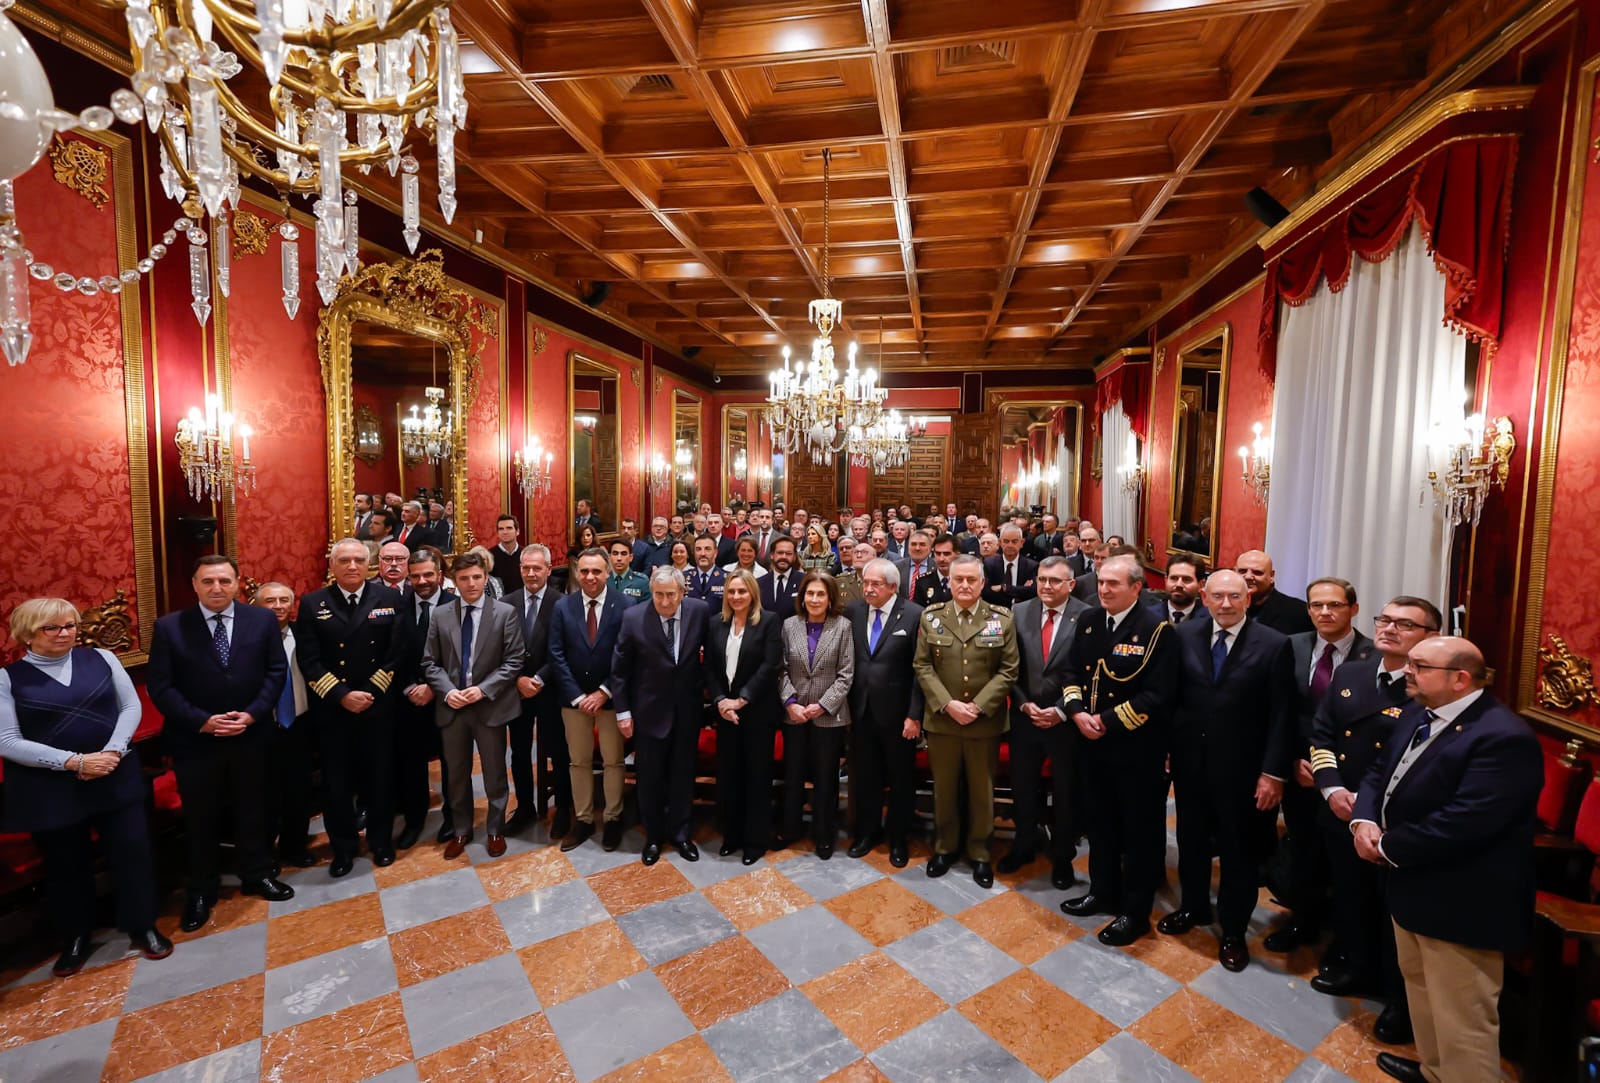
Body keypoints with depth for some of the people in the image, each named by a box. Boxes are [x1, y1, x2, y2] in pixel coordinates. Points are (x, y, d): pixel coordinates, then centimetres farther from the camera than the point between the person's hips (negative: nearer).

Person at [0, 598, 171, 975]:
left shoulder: (101, 659, 1)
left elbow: (131, 707, 0)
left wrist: (112, 752, -14)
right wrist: (74, 762, -19)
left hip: (115, 777, 1)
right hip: (49, 789, -1)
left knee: (133, 851, 6)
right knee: (65, 866, 14)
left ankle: (143, 927, 24)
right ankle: (75, 939, 36)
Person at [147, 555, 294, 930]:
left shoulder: (262, 620, -3)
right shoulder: (169, 627, -5)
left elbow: (277, 670, -2)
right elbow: (159, 685, -7)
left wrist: (253, 714, -14)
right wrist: (202, 721, -17)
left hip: (251, 737, 1)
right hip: (195, 741, -1)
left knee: (253, 810, 15)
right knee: (200, 818, 14)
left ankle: (257, 875, 34)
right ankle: (200, 891, 33)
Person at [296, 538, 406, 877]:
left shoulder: (390, 598, -1)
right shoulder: (312, 604, 1)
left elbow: (397, 652, -4)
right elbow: (308, 660, -4)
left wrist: (370, 693, -11)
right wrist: (342, 696, -13)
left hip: (378, 706, 0)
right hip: (331, 709, 1)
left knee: (380, 776, 10)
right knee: (336, 781, 11)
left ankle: (381, 841, 29)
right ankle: (343, 847, 30)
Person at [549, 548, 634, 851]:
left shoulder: (625, 605, -9)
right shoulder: (563, 606, -1)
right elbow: (556, 655, -3)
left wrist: (604, 692, -13)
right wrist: (577, 696, -10)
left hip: (610, 697, -2)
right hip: (573, 697, 2)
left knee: (613, 761, 11)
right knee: (579, 762, 14)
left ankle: (613, 819, 27)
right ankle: (583, 820, 29)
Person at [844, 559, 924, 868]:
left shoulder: (914, 615, -11)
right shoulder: (852, 612, 1)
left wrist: (914, 715, -12)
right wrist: (846, 706, -1)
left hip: (897, 713, -3)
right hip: (860, 711, 3)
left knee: (901, 778, 13)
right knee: (864, 776, 17)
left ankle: (899, 838, 34)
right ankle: (868, 831, 38)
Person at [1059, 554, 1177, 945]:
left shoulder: (1155, 629, -16)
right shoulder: (1087, 619, 3)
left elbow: (1157, 695, -20)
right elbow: (1073, 671, 9)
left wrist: (1108, 721, -19)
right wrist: (1076, 711, -8)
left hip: (1137, 747, -6)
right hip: (1093, 741, 6)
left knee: (1139, 829, 11)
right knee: (1100, 821, 20)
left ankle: (1135, 911, 27)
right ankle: (1103, 891, 39)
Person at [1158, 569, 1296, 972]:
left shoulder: (1274, 645, -10)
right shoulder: (1185, 635, -2)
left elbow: (1281, 716, -9)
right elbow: (1172, 695, 1)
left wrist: (1273, 773, -11)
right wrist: (1164, 746, 0)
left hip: (1239, 766, -3)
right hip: (1190, 760, 3)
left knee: (1237, 849, 13)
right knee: (1191, 839, 19)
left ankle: (1233, 930, 33)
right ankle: (1194, 907, 42)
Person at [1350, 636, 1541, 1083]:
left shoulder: (1503, 737, -24)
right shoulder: (1417, 714, 4)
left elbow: (1463, 824, -29)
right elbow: (1380, 772, 9)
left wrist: (1388, 848, -17)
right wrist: (1364, 821, -9)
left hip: (1461, 901, -9)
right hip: (1414, 885, 9)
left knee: (1462, 1021, 7)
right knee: (1420, 988, 28)